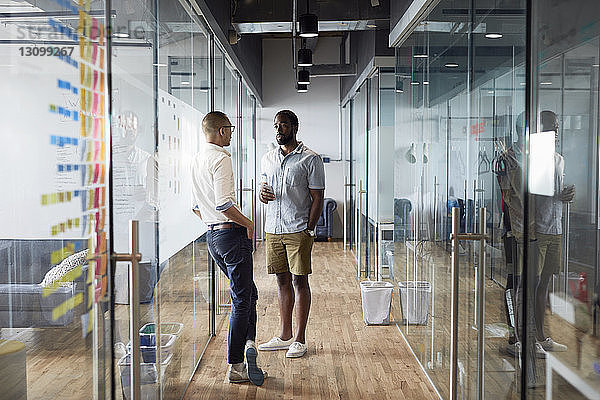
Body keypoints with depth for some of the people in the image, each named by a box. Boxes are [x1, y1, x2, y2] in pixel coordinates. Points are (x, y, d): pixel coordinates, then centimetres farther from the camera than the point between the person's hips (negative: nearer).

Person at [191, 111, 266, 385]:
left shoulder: (196, 160, 14)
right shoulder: (221, 159, -15)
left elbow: (197, 206, 19)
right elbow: (223, 204, -25)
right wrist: (247, 223, -12)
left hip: (212, 236, 9)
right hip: (231, 234, -9)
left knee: (248, 292, 19)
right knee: (242, 300, -1)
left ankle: (248, 342, 11)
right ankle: (236, 367, 5)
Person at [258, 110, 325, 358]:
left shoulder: (310, 159, -4)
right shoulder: (267, 159, 13)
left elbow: (317, 197, -5)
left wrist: (309, 229, -12)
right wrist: (263, 194, -2)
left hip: (298, 230, -5)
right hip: (273, 228, 5)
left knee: (300, 281, 0)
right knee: (282, 281, 11)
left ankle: (300, 340, 9)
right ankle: (285, 336, 21)